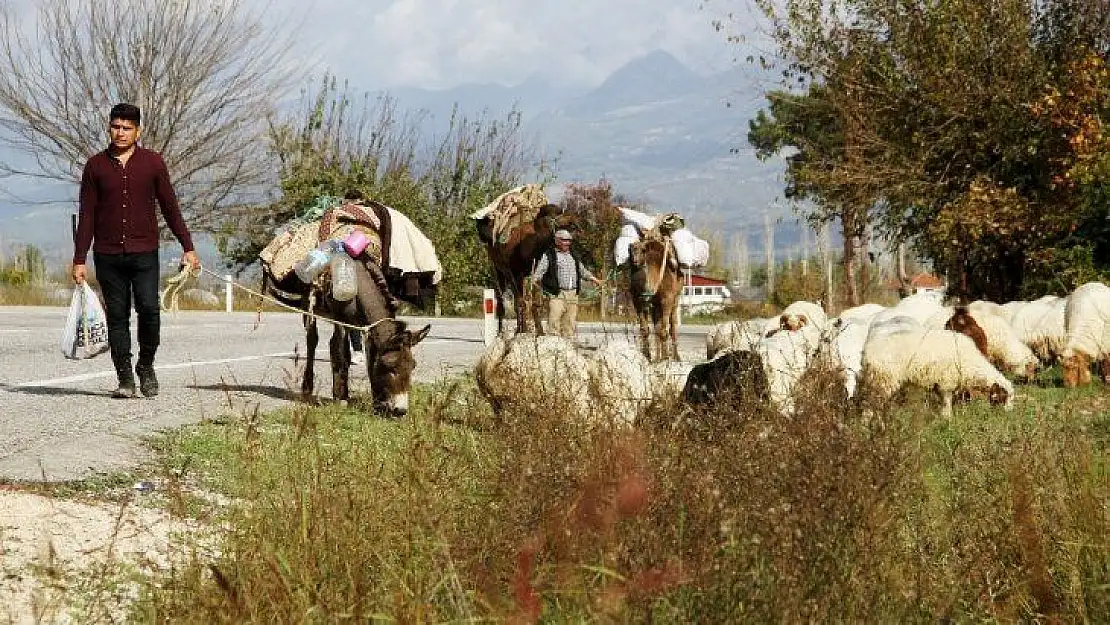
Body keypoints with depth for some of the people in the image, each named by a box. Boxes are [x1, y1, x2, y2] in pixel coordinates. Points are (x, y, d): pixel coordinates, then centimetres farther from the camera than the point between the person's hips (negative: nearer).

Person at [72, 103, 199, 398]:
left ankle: (146, 367, 6)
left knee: (149, 309, -15)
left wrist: (188, 247, 5)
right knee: (117, 317, 1)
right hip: (107, 256, 1)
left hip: (144, 252, -1)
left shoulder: (152, 162, 5)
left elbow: (170, 207, 9)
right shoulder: (96, 165, 7)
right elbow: (87, 215, 8)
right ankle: (125, 379, 7)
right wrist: (79, 259, 5)